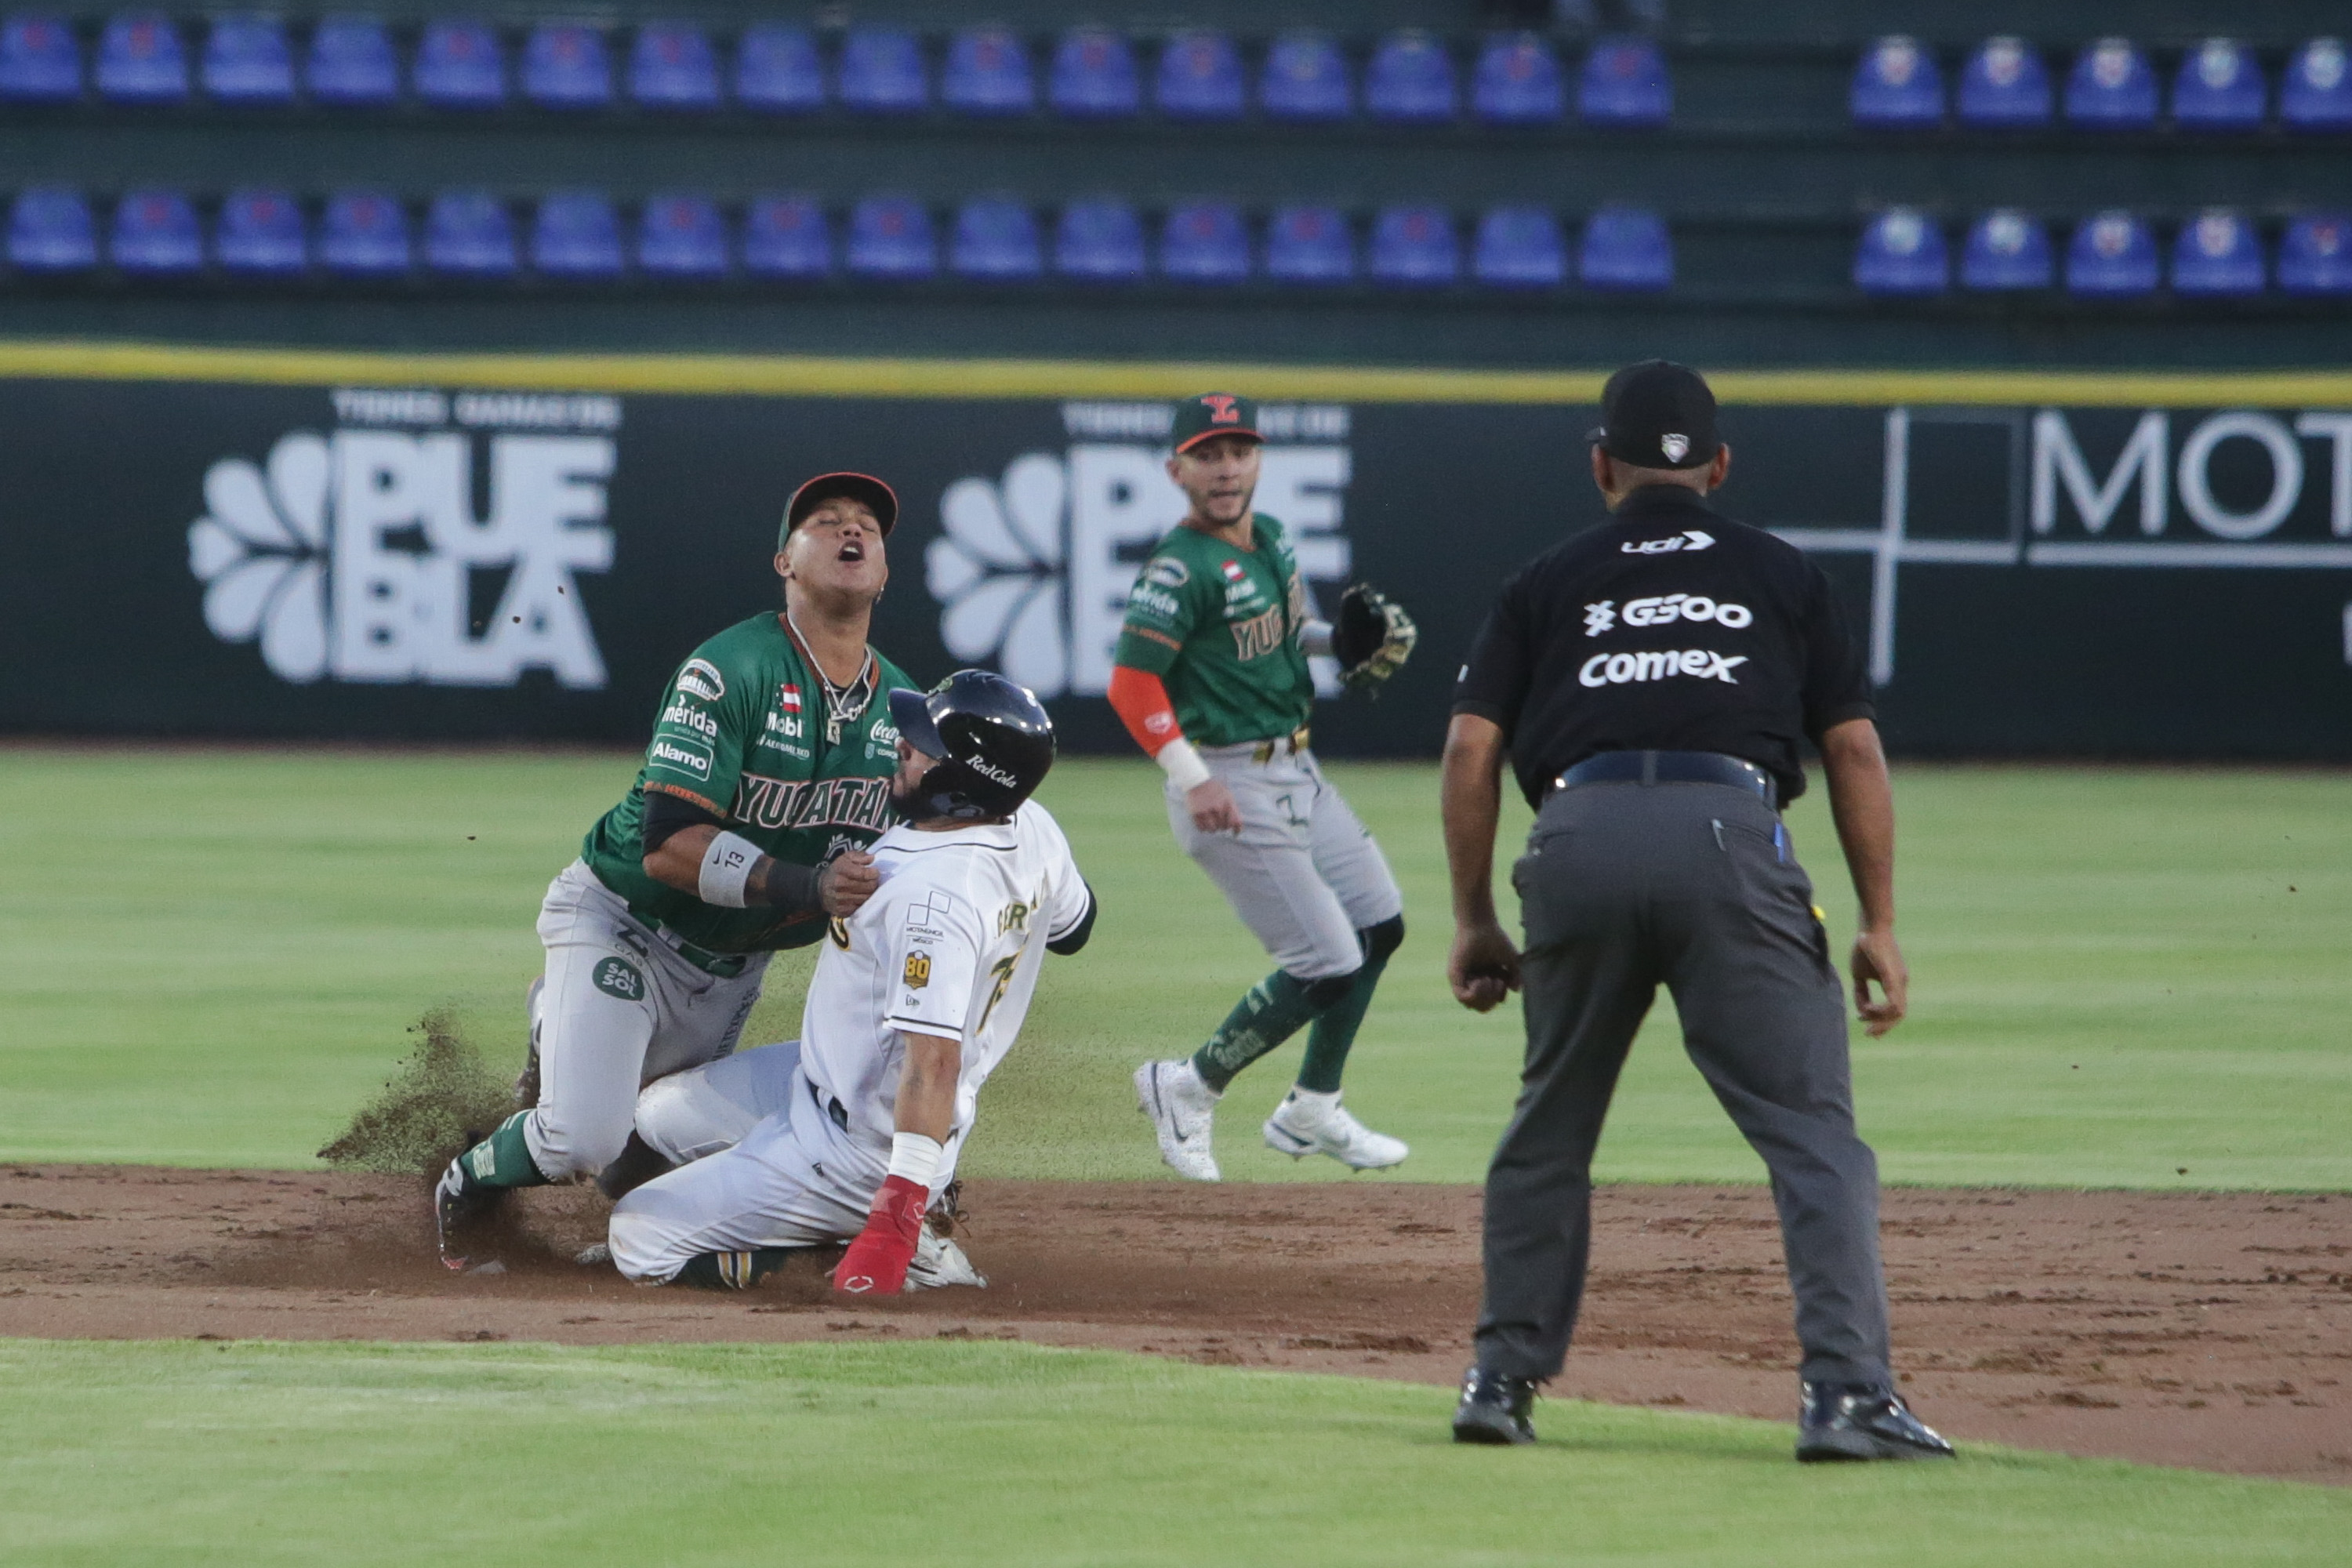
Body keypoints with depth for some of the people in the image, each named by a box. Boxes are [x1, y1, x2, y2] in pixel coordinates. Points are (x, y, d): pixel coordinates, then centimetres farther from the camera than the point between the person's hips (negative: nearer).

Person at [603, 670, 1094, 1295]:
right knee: (662, 1113, 26)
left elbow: (933, 1061, -39)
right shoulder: (1033, 828, -7)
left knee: (638, 1241, -7)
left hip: (859, 1145, -10)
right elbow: (1073, 925, 15)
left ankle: (896, 1239, -8)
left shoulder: (933, 894, -34)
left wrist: (894, 1221, -42)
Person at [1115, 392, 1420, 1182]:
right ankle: (1190, 1088, 8)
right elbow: (1131, 681, -24)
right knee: (1327, 962, -10)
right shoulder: (1182, 567, -19)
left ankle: (1311, 1111, 28)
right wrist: (1193, 780, -30)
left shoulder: (1270, 538, 7)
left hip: (1294, 769, 9)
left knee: (1378, 924, 16)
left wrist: (1340, 642, 6)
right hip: (1231, 785, -9)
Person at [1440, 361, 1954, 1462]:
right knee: (1813, 1132, -2)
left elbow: (1472, 749, 12)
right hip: (1729, 836, -2)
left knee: (1549, 1131, 19)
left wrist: (1473, 920, 16)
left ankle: (1503, 1379, 20)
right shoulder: (1782, 576, 22)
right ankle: (1845, 1393, -15)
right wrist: (1879, 925, 13)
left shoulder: (1548, 584, 22)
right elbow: (1854, 749, 13)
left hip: (1581, 837, 2)